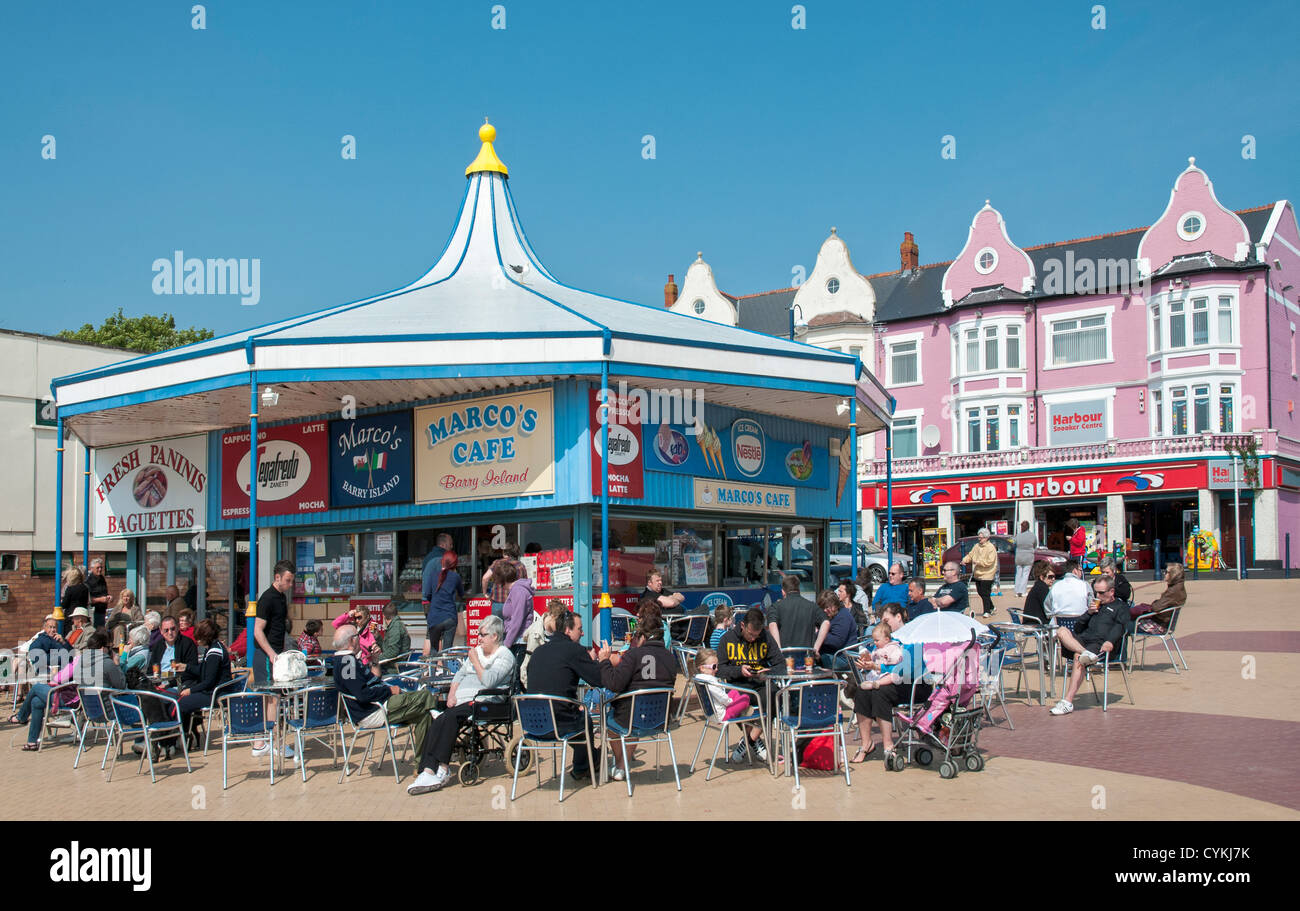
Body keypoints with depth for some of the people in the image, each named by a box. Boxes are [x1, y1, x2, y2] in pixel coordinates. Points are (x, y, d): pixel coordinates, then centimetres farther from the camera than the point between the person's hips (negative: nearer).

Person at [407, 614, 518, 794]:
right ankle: (428, 772, -33)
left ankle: (443, 767, -29)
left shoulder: (505, 656, 1)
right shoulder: (477, 651, 26)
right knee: (435, 723, -22)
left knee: (450, 717, -33)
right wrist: (451, 695, 6)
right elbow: (460, 674, 23)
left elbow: (489, 681, -15)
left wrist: (475, 661, -6)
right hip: (460, 701, 7)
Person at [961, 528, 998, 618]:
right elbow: (970, 555, 16)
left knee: (985, 594, -7)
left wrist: (979, 562, -23)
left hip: (986, 575, -7)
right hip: (977, 574, 7)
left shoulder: (991, 548, -11)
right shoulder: (977, 546, 11)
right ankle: (991, 607, 30)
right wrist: (965, 560, -3)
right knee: (980, 593, 13)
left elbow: (990, 562, -18)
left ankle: (987, 611, 1)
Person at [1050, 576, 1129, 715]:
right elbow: (1077, 628, 26)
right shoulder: (1095, 605, 35)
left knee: (1078, 657, -35)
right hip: (1083, 639, 6)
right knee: (1062, 631, -24)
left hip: (1100, 644, -6)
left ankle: (1068, 702, -40)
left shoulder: (1120, 607, 18)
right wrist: (1089, 613, 10)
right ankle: (1086, 653, -47)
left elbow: (1119, 627, -2)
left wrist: (1111, 641, -22)